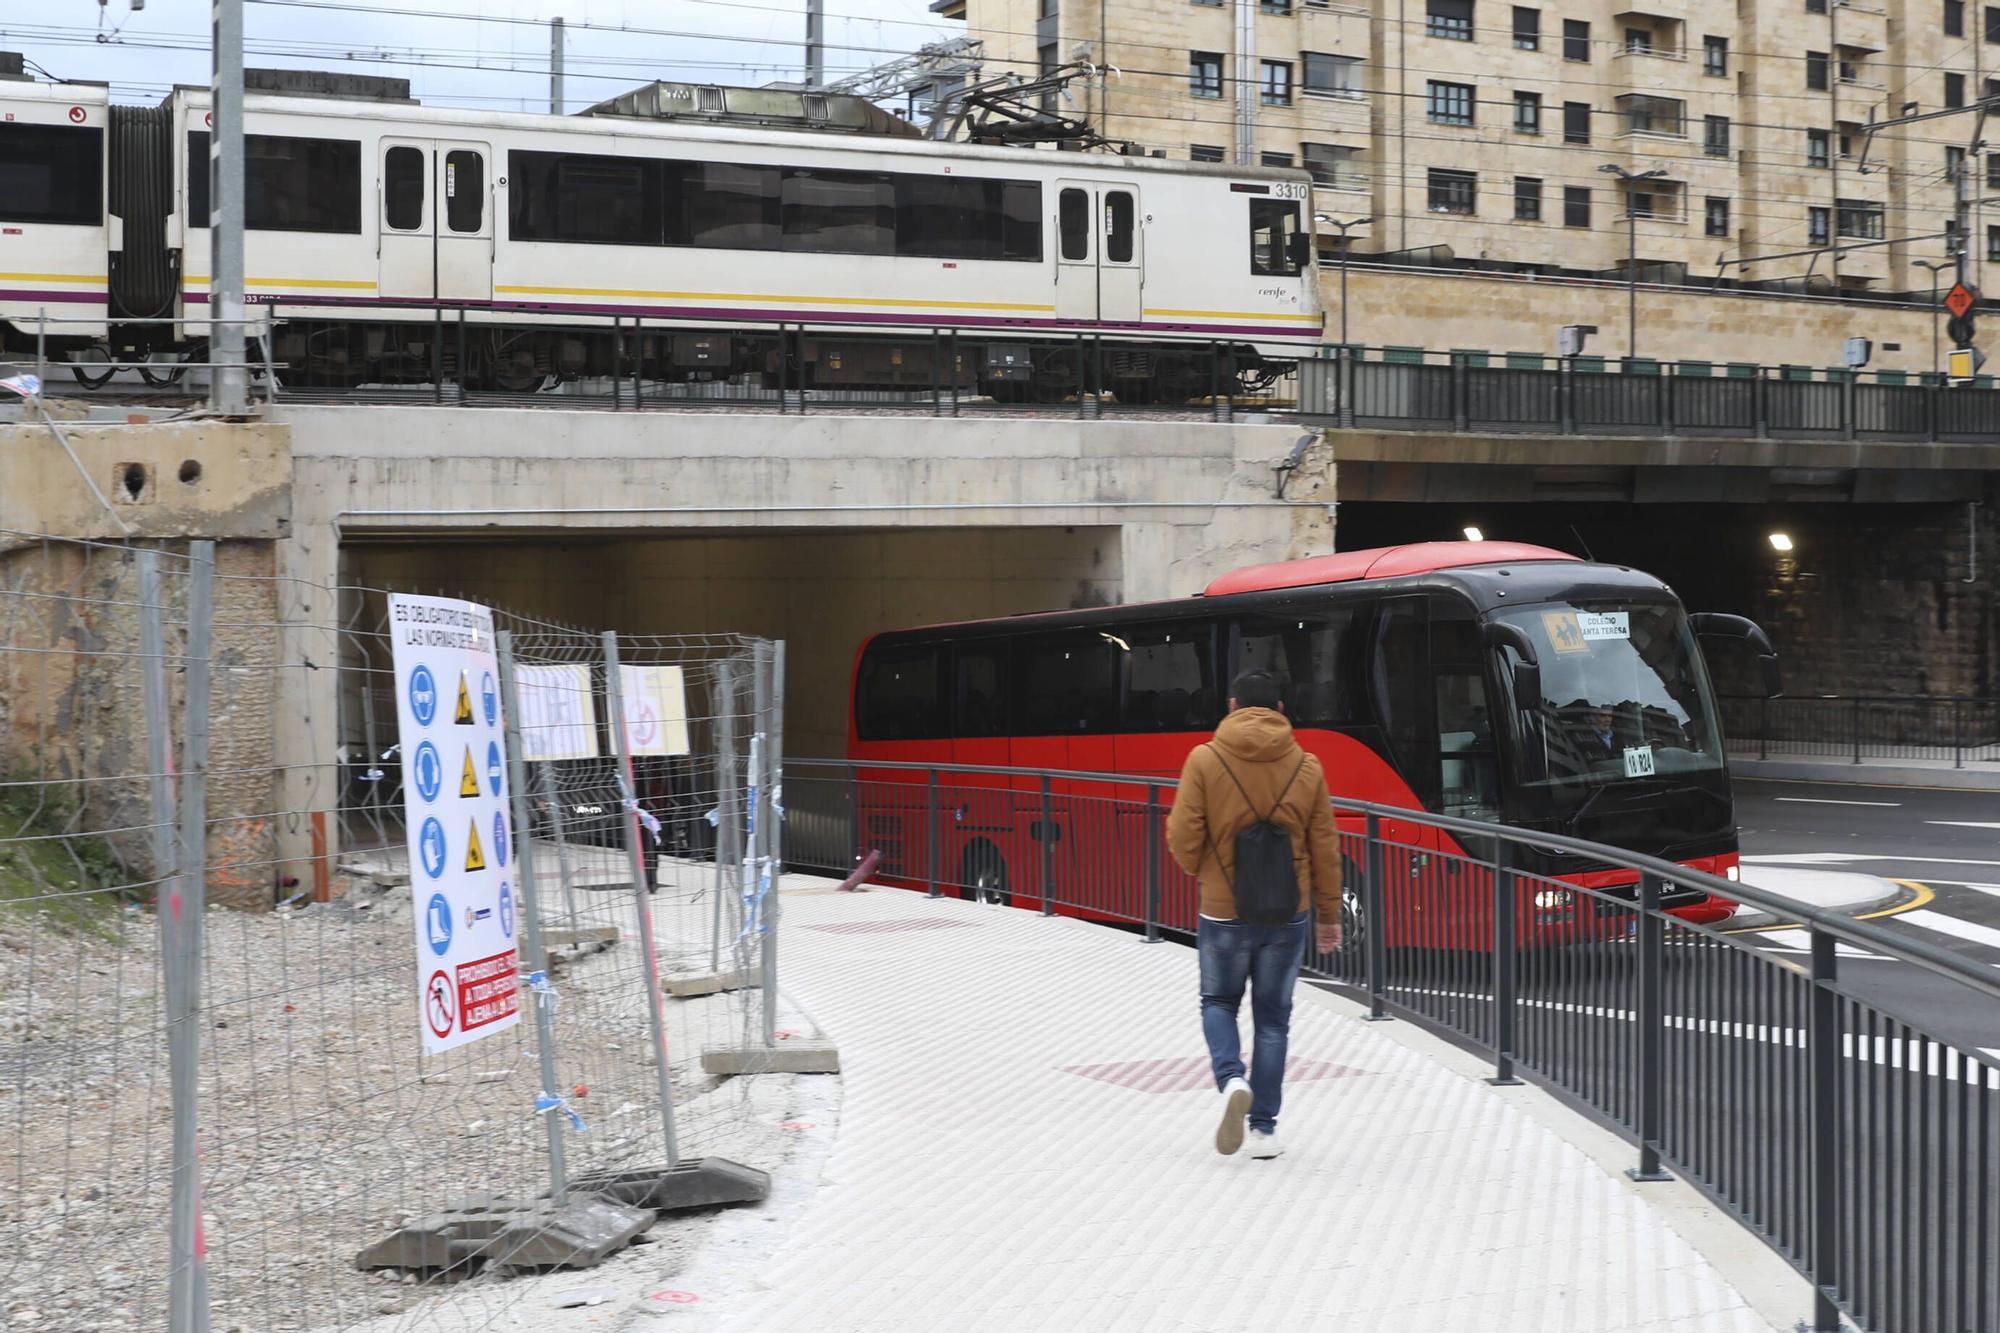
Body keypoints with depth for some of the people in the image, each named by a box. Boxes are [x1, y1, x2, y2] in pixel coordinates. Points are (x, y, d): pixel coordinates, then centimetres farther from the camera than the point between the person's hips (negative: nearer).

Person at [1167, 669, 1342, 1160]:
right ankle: (1264, 1126, 13)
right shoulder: (1307, 767, -2)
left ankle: (1232, 1080, -9)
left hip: (1223, 913, -2)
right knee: (1273, 1018, 13)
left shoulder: (1205, 760, -9)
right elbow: (1325, 849, 3)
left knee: (1219, 1003, 18)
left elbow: (1183, 838, -10)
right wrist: (1329, 914, 14)